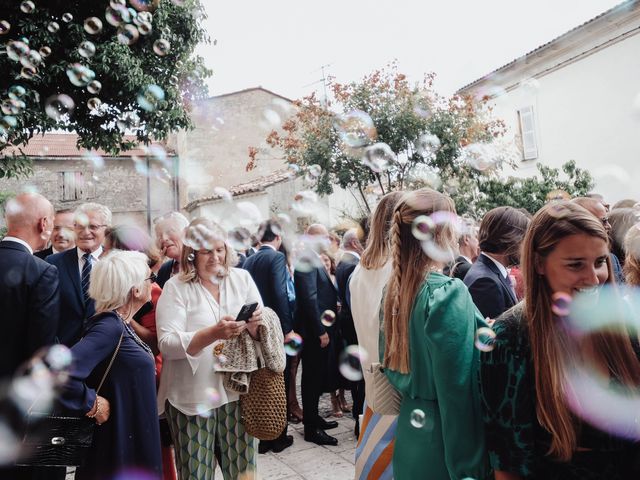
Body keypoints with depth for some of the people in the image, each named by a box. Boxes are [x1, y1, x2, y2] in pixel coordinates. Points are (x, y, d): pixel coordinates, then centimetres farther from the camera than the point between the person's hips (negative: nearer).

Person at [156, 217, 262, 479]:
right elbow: (167, 344, -14)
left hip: (238, 389, 3)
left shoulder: (242, 278, 5)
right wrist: (213, 333, -28)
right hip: (193, 395, -2)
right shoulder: (175, 287, -4)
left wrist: (255, 324, -16)